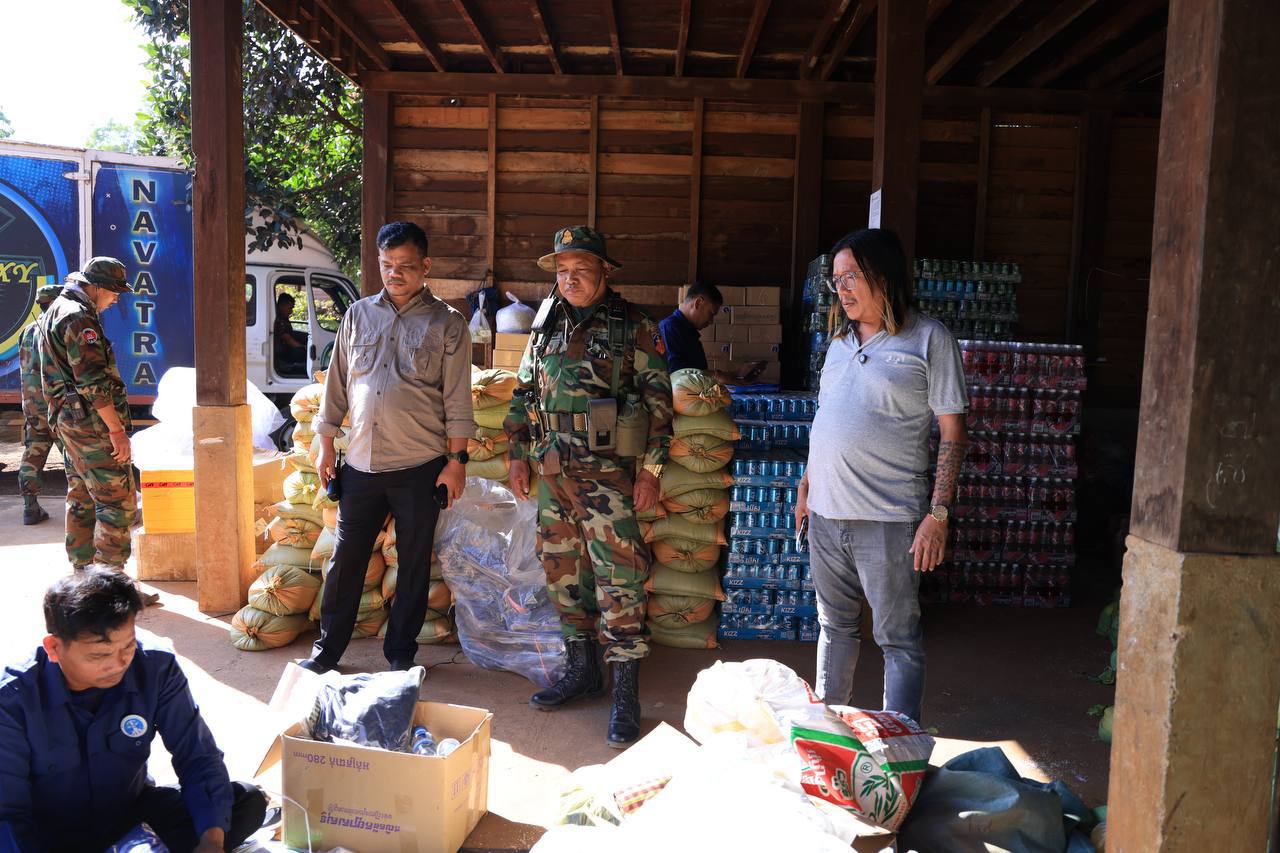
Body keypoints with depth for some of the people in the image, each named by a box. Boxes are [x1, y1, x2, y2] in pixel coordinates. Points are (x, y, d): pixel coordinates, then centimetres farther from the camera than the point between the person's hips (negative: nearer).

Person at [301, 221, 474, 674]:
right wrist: (326, 446, 10)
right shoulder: (358, 315, 10)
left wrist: (456, 459, -7)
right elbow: (337, 384, 13)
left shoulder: (446, 324, -1)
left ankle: (401, 653, 22)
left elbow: (457, 399, -3)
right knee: (345, 560, 9)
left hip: (419, 466, -3)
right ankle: (326, 650, 23)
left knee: (414, 564, 7)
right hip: (361, 463, 3)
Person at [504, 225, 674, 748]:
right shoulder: (546, 326, 13)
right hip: (553, 473, 6)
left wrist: (651, 470, -8)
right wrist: (518, 455, 14)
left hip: (608, 473, -6)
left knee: (619, 581, -7)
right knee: (562, 573, 13)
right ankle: (582, 670, 29)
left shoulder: (633, 327, -2)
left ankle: (626, 695, 2)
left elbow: (658, 400, -3)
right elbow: (524, 394, 19)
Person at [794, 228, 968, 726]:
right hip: (826, 513, 7)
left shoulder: (929, 339, -6)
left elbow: (953, 433, -8)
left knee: (898, 638, 2)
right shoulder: (842, 341, 14)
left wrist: (939, 513, -15)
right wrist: (806, 488, 19)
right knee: (835, 627, 18)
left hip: (887, 519, -6)